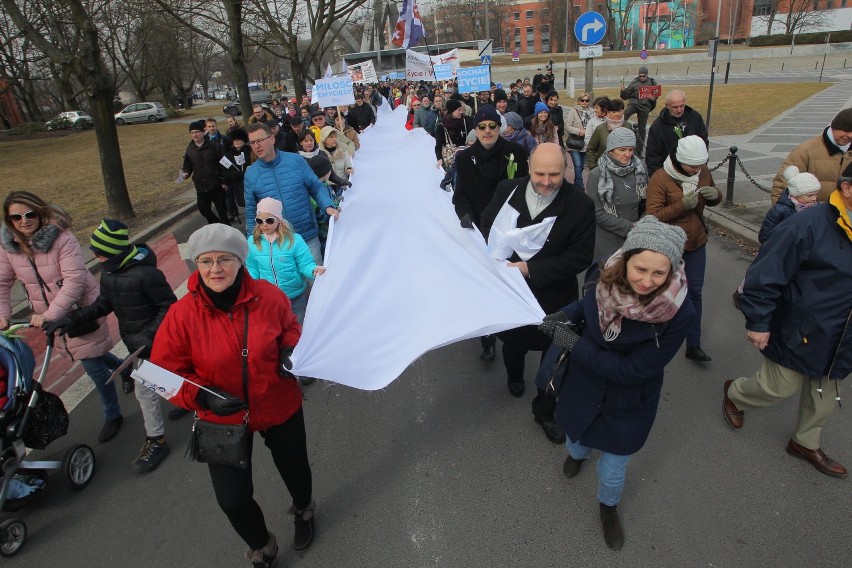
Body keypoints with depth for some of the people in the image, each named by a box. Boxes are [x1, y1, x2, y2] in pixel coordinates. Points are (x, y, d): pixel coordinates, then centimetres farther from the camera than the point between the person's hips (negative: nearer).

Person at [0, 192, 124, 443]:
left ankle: (112, 416, 19)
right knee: (92, 355, 21)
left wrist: (50, 314, -34)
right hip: (48, 315, 6)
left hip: (81, 310, -6)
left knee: (93, 365, -1)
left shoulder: (62, 238, -23)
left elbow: (74, 280, -29)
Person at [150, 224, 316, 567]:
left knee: (294, 469, 23)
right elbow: (165, 373, -11)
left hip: (280, 408, 1)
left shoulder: (268, 296, -17)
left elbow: (290, 327, 4)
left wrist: (290, 350, -16)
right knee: (232, 500, 6)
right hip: (222, 419, 0)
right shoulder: (182, 314, -20)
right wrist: (203, 397, -26)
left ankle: (303, 510, 62)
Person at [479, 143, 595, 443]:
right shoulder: (507, 190, -10)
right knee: (512, 341, 26)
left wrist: (531, 269, -26)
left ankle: (545, 411, 38)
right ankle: (514, 376, 62)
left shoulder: (580, 204, -18)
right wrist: (491, 260, -15)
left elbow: (580, 257, -18)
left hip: (552, 298, -2)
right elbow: (487, 224, 2)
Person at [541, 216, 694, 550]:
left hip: (628, 406, -2)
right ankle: (576, 453, 70)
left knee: (613, 472, 19)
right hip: (583, 389, 3)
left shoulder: (678, 314, -32)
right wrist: (567, 315, -16)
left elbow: (633, 370, -28)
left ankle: (608, 507, 55)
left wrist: (576, 346, -27)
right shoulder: (607, 277, -23)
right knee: (578, 438, 31)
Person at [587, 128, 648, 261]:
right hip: (607, 240, -3)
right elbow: (597, 213, -12)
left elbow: (645, 203, 10)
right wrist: (628, 227, -14)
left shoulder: (640, 169, 1)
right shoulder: (597, 175, -11)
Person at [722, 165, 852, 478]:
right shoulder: (807, 226, -25)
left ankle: (806, 443, 44)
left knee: (826, 396, 20)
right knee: (780, 387, 9)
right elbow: (764, 276, -23)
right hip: (799, 333, -7)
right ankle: (735, 393, 41)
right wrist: (757, 322, -18)